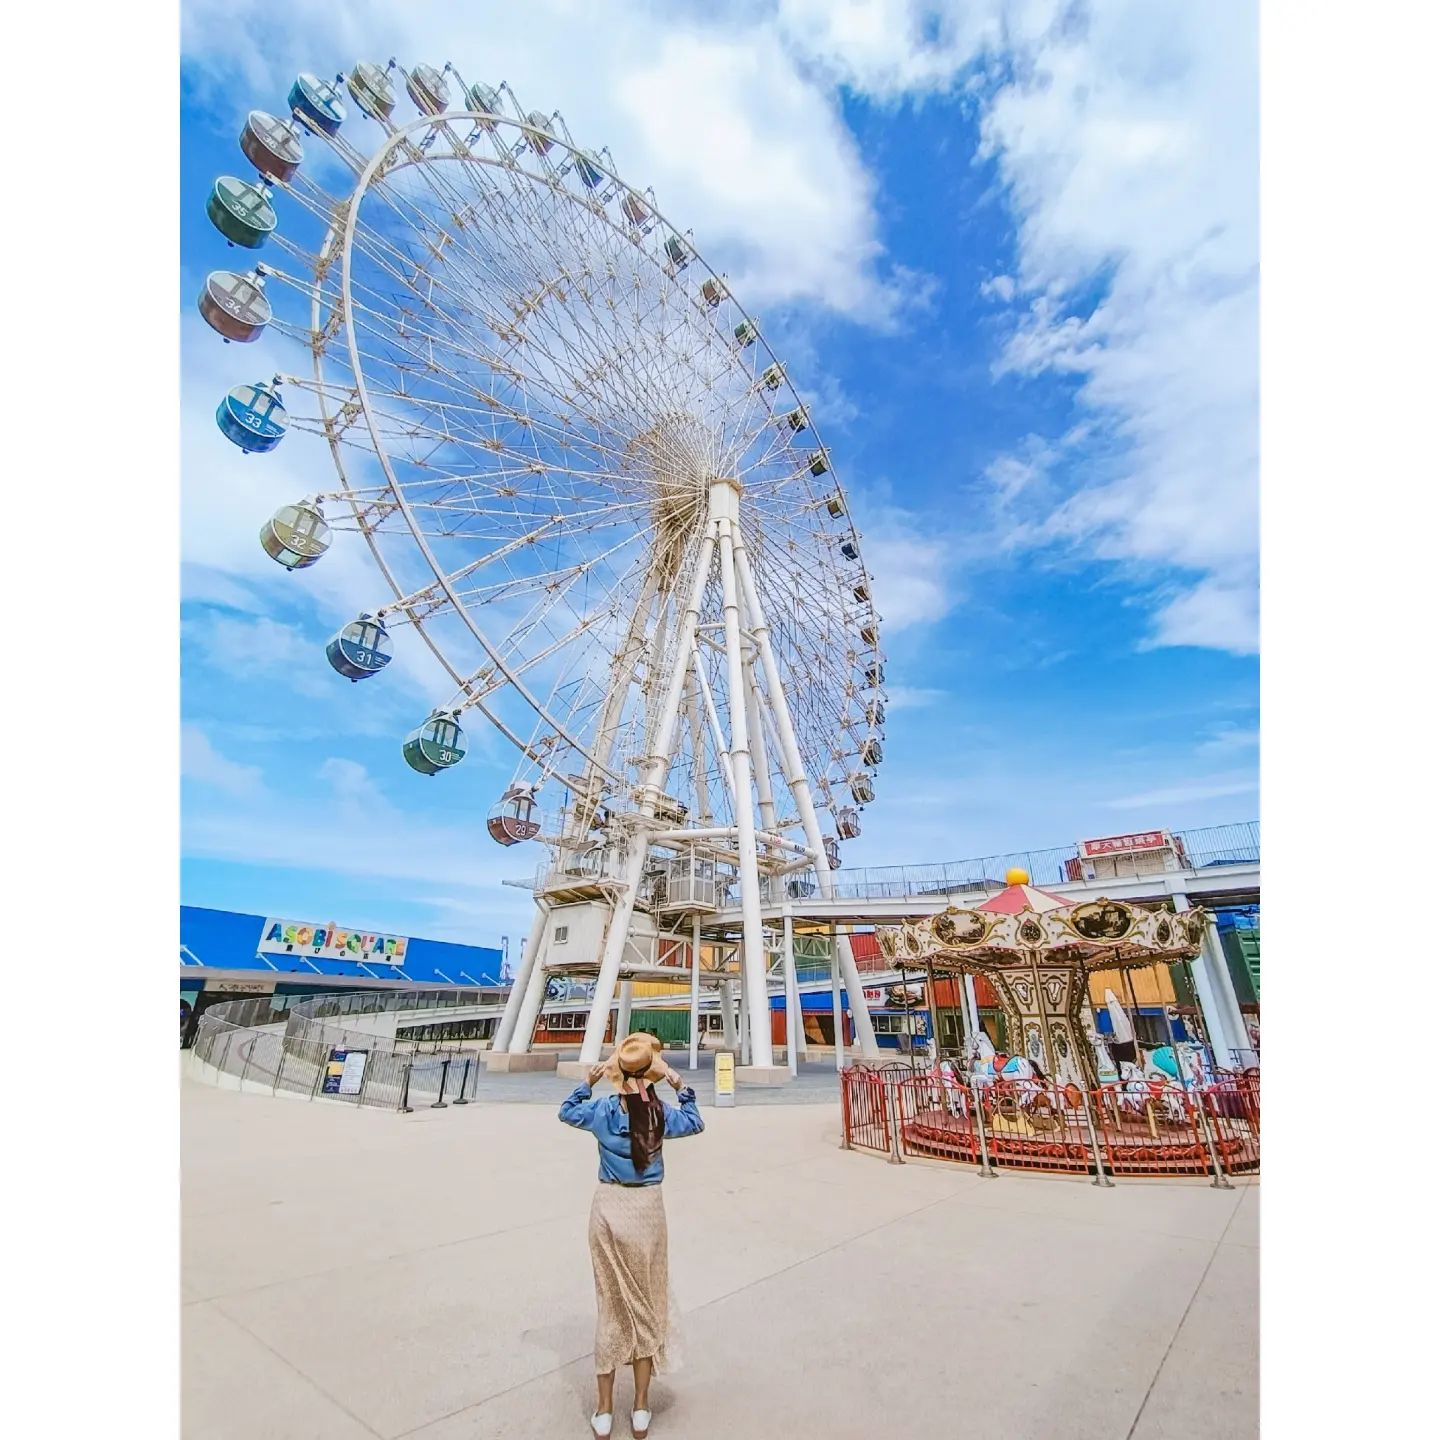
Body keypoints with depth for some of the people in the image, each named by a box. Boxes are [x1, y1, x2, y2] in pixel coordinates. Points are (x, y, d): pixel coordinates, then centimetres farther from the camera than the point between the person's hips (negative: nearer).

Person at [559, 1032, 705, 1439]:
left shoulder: (602, 1110, -11)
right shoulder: (660, 1113, -12)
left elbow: (567, 1112, 10)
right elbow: (695, 1123, 8)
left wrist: (588, 1081, 9)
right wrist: (681, 1088, 5)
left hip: (608, 1208, 1)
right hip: (647, 1210, -1)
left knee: (610, 1305, 16)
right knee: (646, 1305, 16)